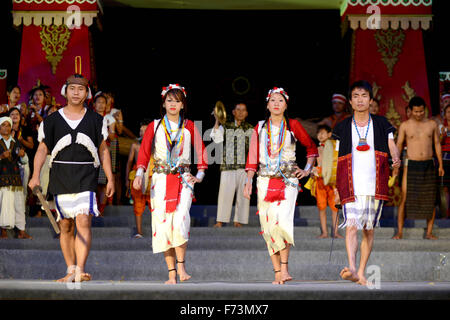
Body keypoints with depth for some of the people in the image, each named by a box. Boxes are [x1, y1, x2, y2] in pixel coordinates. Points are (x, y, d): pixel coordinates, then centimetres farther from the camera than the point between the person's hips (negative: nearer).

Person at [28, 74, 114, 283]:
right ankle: (70, 270, 12)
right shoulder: (52, 120, 9)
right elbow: (42, 149, 7)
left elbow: (103, 151, 14)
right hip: (60, 178, 1)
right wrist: (35, 176, -7)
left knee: (83, 221, -16)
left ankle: (80, 271, -19)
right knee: (65, 226, 4)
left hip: (86, 178, -1)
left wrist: (110, 179, 8)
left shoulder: (95, 120, 11)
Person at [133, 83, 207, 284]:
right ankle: (172, 274, 4)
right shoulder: (154, 126, 9)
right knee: (163, 223, -3)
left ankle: (181, 265, -8)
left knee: (180, 219, -21)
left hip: (183, 179, -1)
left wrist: (199, 175, -6)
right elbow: (144, 152, 3)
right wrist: (139, 174, -12)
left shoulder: (189, 126, 9)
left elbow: (201, 151, 9)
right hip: (160, 179, 1)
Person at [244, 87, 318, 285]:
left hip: (288, 181, -2)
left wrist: (308, 169, 7)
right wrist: (248, 182, 0)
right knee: (268, 226, -1)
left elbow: (311, 147, 18)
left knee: (282, 221, -20)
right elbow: (252, 157, 8)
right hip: (265, 181, 2)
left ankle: (284, 267, -13)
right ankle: (277, 272, 5)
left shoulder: (293, 126, 5)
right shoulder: (260, 128, 10)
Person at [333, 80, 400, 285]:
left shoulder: (381, 124, 10)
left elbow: (391, 144, -3)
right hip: (351, 186, -1)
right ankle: (351, 269, -31)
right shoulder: (343, 127, 9)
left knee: (369, 230, 6)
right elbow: (339, 159, 11)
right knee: (351, 226, -18)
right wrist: (337, 189, 10)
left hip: (375, 185, 1)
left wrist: (396, 158, -27)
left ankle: (361, 273, 15)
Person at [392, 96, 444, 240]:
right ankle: (400, 232, 0)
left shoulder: (432, 124, 7)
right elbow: (398, 146, 4)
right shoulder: (405, 125, 2)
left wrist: (441, 165, 6)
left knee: (431, 200, 2)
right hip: (411, 165, -2)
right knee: (405, 198, -7)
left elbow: (437, 144, 12)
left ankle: (429, 232, 10)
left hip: (429, 165, 2)